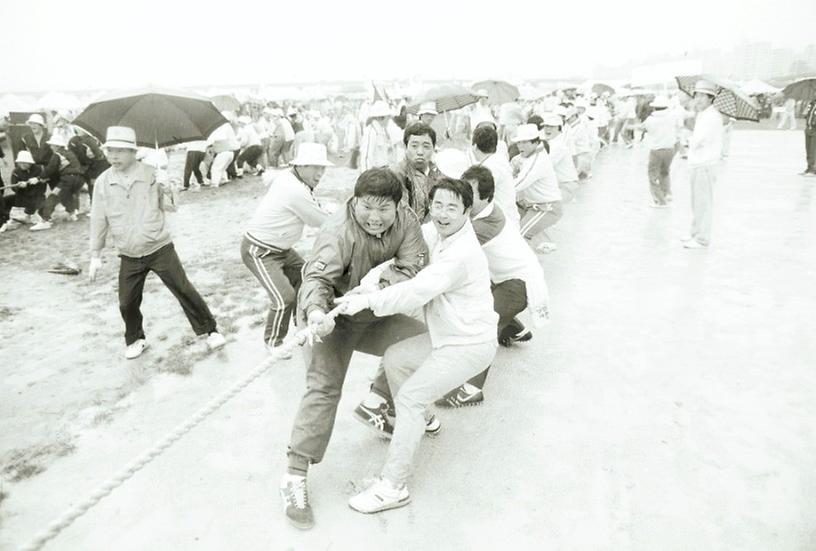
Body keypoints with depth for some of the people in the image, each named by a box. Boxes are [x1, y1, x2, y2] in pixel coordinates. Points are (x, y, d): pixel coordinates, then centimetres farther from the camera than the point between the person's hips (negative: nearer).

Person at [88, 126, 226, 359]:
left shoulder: (151, 174, -6)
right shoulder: (103, 182, -1)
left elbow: (170, 207, -3)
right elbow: (98, 221, 6)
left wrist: (167, 190, -25)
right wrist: (96, 255, 9)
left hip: (160, 249, -2)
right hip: (129, 256, 3)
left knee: (184, 290, -1)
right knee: (127, 303, 8)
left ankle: (210, 330, 12)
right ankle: (135, 340, 32)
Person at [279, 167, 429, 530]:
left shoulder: (405, 220, -15)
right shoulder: (339, 231, -30)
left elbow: (413, 265, -22)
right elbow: (317, 277, -39)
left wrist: (380, 283, -40)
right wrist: (316, 311, -59)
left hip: (376, 313, 6)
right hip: (332, 318, -6)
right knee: (324, 388, -15)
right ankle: (295, 476, -5)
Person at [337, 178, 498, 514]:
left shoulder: (462, 255, -28)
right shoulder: (436, 233, 1)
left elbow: (417, 291, -36)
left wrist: (368, 301, -39)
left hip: (471, 345, -9)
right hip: (448, 335, 9)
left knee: (409, 398, -13)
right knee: (394, 358, 15)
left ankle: (393, 487, -4)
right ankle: (418, 422, 33)